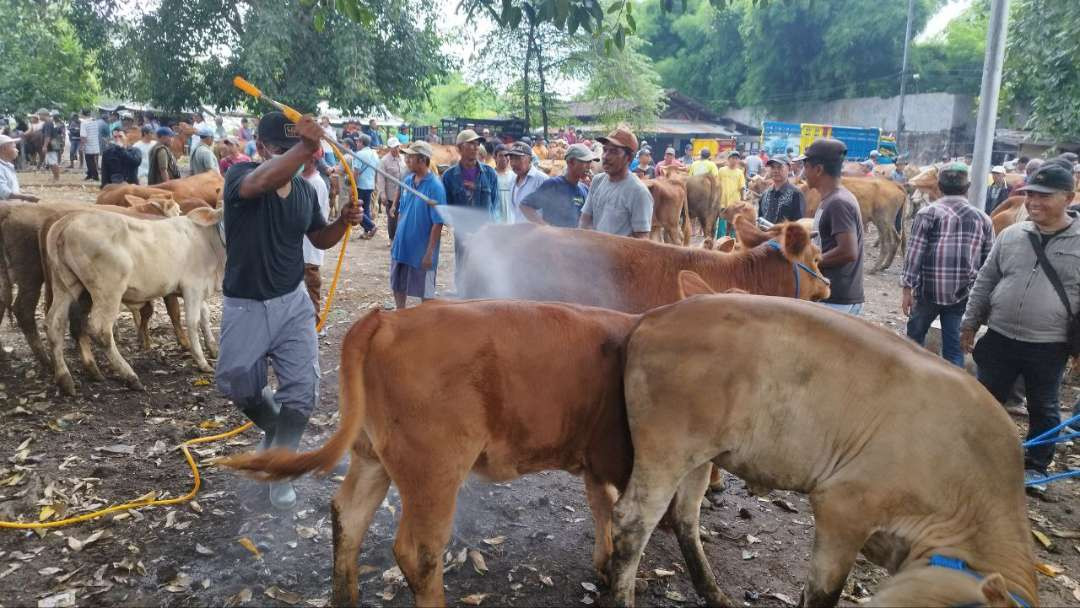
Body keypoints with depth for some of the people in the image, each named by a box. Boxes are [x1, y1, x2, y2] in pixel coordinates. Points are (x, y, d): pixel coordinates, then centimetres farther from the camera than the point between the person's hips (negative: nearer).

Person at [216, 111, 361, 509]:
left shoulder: (306, 190, 1)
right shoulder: (241, 175, -15)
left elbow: (320, 239, 16)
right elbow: (262, 182, -41)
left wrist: (344, 222, -6)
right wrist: (304, 147, -55)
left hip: (293, 302, 3)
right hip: (245, 305, -3)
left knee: (302, 389, -3)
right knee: (237, 384, 7)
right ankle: (274, 427, 39)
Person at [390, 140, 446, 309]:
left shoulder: (435, 186, -17)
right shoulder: (408, 181, 3)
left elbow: (437, 223, -18)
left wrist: (430, 252, -19)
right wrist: (397, 238, 12)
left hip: (421, 251, -7)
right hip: (401, 246, 7)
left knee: (425, 291, 7)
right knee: (398, 286, 19)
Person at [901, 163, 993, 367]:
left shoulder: (928, 212, -4)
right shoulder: (983, 218, 6)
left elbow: (914, 253, -9)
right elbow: (987, 262, 7)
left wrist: (907, 288, -5)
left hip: (929, 289, -2)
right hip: (963, 293, 2)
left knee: (915, 335, 16)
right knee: (954, 345, 6)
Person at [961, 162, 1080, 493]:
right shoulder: (1010, 235, 1)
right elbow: (985, 281, 9)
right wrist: (970, 323, 8)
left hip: (1049, 346, -2)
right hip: (999, 338, 2)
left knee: (1043, 408, 14)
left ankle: (1035, 467, 30)